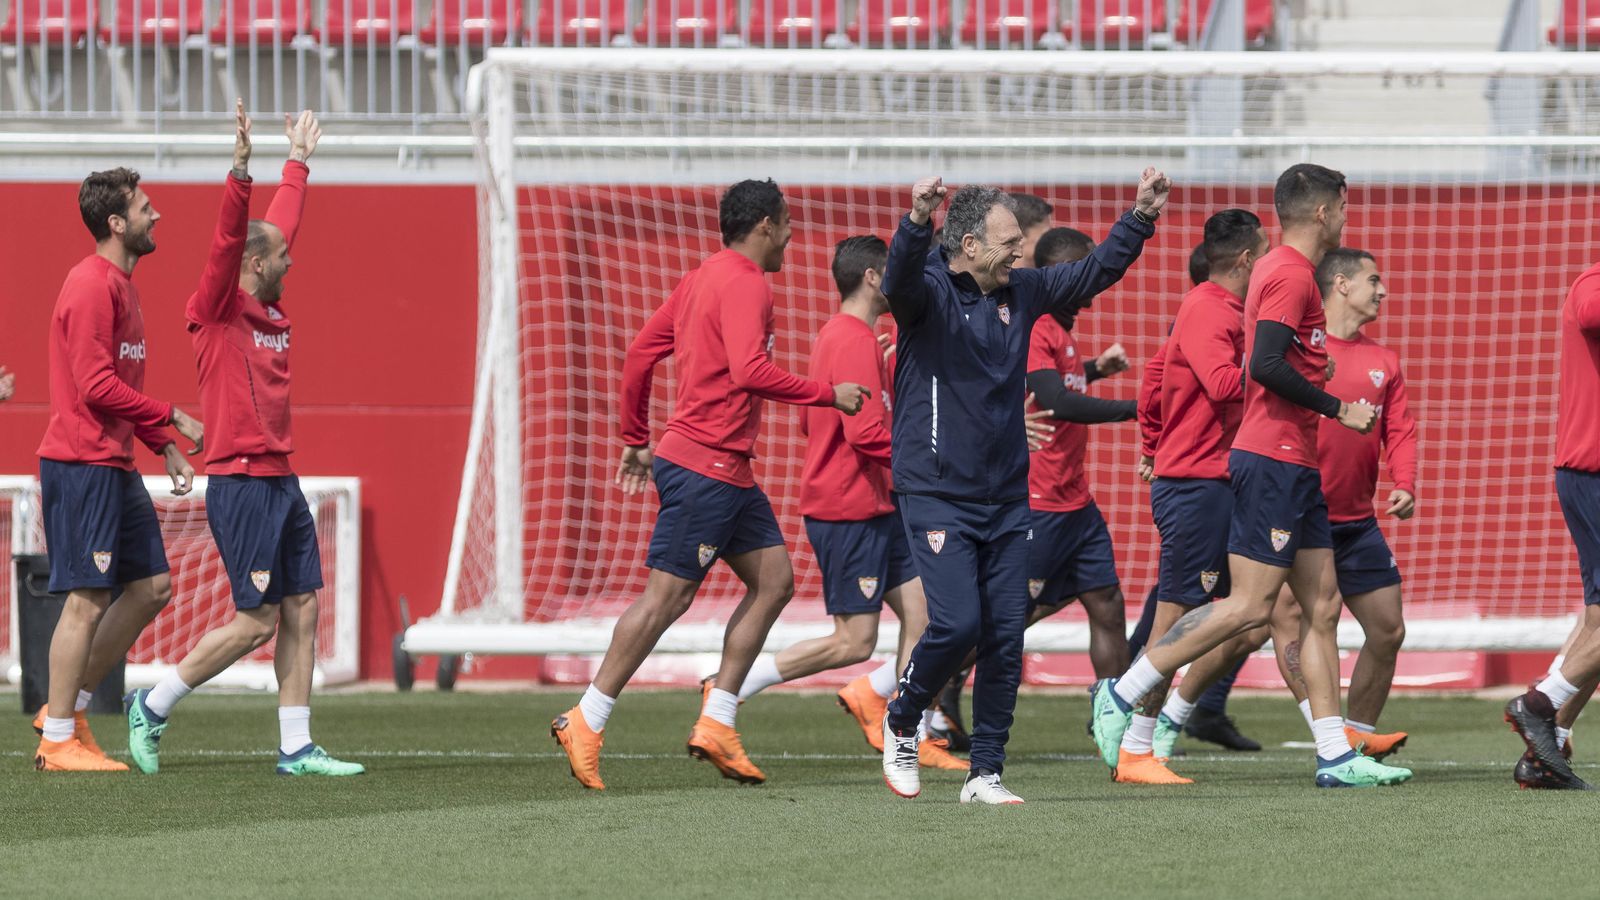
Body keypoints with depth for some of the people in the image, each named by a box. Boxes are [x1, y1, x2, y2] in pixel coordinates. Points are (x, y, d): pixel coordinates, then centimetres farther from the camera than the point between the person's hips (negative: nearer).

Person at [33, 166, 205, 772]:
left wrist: (164, 445, 15)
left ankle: (69, 707, 17)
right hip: (82, 465, -10)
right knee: (88, 599, -7)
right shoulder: (92, 286, -14)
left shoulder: (120, 285, 18)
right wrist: (172, 417, -14)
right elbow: (97, 386, -21)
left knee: (151, 586, 10)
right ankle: (58, 741, -2)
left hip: (115, 466, 10)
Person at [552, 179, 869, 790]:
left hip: (729, 471, 11)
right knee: (666, 597, -8)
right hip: (705, 467, -11)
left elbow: (639, 354, 19)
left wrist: (636, 439, 25)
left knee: (774, 582, 9)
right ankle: (585, 725, -4)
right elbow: (748, 372, -27)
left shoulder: (704, 278, 16)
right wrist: (827, 395, -18)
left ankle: (716, 723, 8)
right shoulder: (745, 284, -13)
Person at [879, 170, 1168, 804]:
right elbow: (900, 278, -34)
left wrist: (1142, 217, 12)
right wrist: (918, 220, -52)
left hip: (1007, 497, 6)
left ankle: (985, 774, 9)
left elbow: (1096, 271, 22)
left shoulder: (1021, 293, 10)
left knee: (1006, 635, 2)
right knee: (957, 623, -15)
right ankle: (900, 726, 11)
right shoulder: (931, 292, -10)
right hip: (937, 494, -6)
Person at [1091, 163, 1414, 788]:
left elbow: (1265, 362, 23)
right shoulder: (1291, 275, -13)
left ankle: (1336, 757, 6)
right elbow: (1266, 364, -24)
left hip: (1294, 465, 11)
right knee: (1250, 607, -9)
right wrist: (1338, 409, -17)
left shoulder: (1280, 271, 17)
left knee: (1322, 607, 7)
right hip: (1274, 462, -11)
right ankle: (1122, 695, -2)